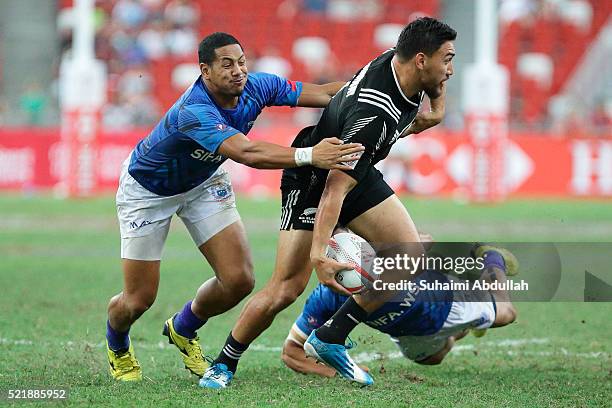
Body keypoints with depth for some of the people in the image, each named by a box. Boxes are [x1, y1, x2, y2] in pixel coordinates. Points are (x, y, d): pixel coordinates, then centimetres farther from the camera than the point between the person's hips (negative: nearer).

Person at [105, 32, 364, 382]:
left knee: (239, 280, -8)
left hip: (204, 181, 6)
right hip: (147, 188, -6)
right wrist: (309, 155, -65)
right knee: (139, 300, -2)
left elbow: (324, 93, -11)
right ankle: (117, 347, 36)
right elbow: (246, 153, -55)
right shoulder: (193, 112, -41)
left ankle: (183, 329, 25)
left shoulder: (256, 87, -20)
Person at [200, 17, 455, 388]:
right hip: (312, 181, -9)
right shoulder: (373, 115, -37)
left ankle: (332, 339, 3)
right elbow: (335, 186, -40)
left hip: (360, 173, 9)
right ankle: (224, 364, 8)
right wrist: (319, 253, -46)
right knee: (286, 288, -13)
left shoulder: (401, 62, -14)